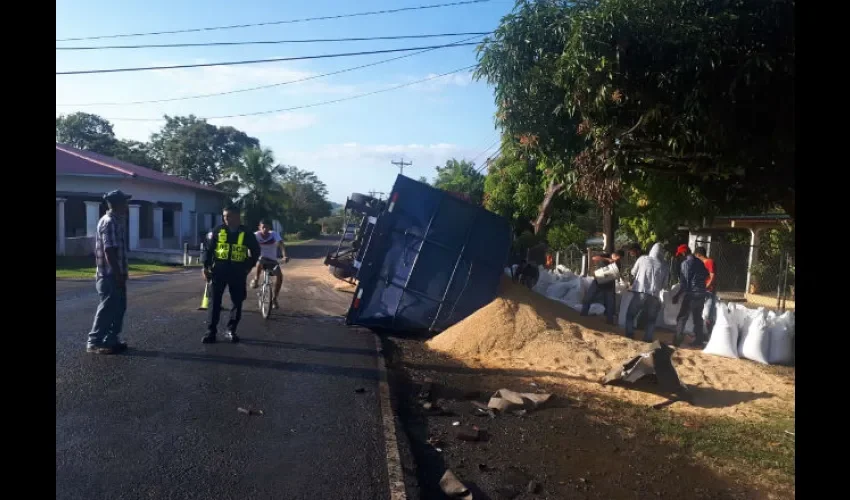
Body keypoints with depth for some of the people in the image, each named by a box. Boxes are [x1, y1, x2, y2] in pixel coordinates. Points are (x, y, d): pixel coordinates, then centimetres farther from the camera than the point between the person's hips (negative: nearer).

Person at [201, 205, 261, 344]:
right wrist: (206, 267, -2)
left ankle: (231, 330, 16)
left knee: (237, 302, 5)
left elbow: (256, 250, 10)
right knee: (215, 301, -1)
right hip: (219, 270, -1)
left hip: (238, 272, 1)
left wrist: (249, 267, 5)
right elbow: (208, 248, 4)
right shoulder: (218, 230, -1)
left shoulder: (245, 233, 0)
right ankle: (211, 331, 4)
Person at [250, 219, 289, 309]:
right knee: (260, 263, -39)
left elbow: (281, 244, -30)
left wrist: (284, 256, -47)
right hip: (261, 259, -1)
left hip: (272, 260, 1)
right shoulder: (256, 235, -14)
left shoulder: (274, 234, -16)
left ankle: (274, 299, -4)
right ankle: (256, 280, -12)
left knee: (279, 275, -21)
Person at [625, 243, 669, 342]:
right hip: (654, 295, 2)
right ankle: (647, 339, 9)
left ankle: (629, 337, 4)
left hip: (640, 292, -2)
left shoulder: (642, 259, 0)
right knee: (651, 319, 16)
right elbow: (664, 283, 10)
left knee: (630, 315, 12)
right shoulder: (664, 265, 4)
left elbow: (633, 273, 11)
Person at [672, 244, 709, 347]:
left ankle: (677, 340, -4)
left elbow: (684, 282, -15)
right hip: (701, 294, 7)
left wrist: (677, 295, -11)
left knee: (682, 318, -2)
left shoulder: (685, 263, -10)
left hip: (691, 294, -7)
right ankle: (699, 340, 18)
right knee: (698, 318, 15)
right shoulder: (700, 262, 12)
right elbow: (706, 275, 20)